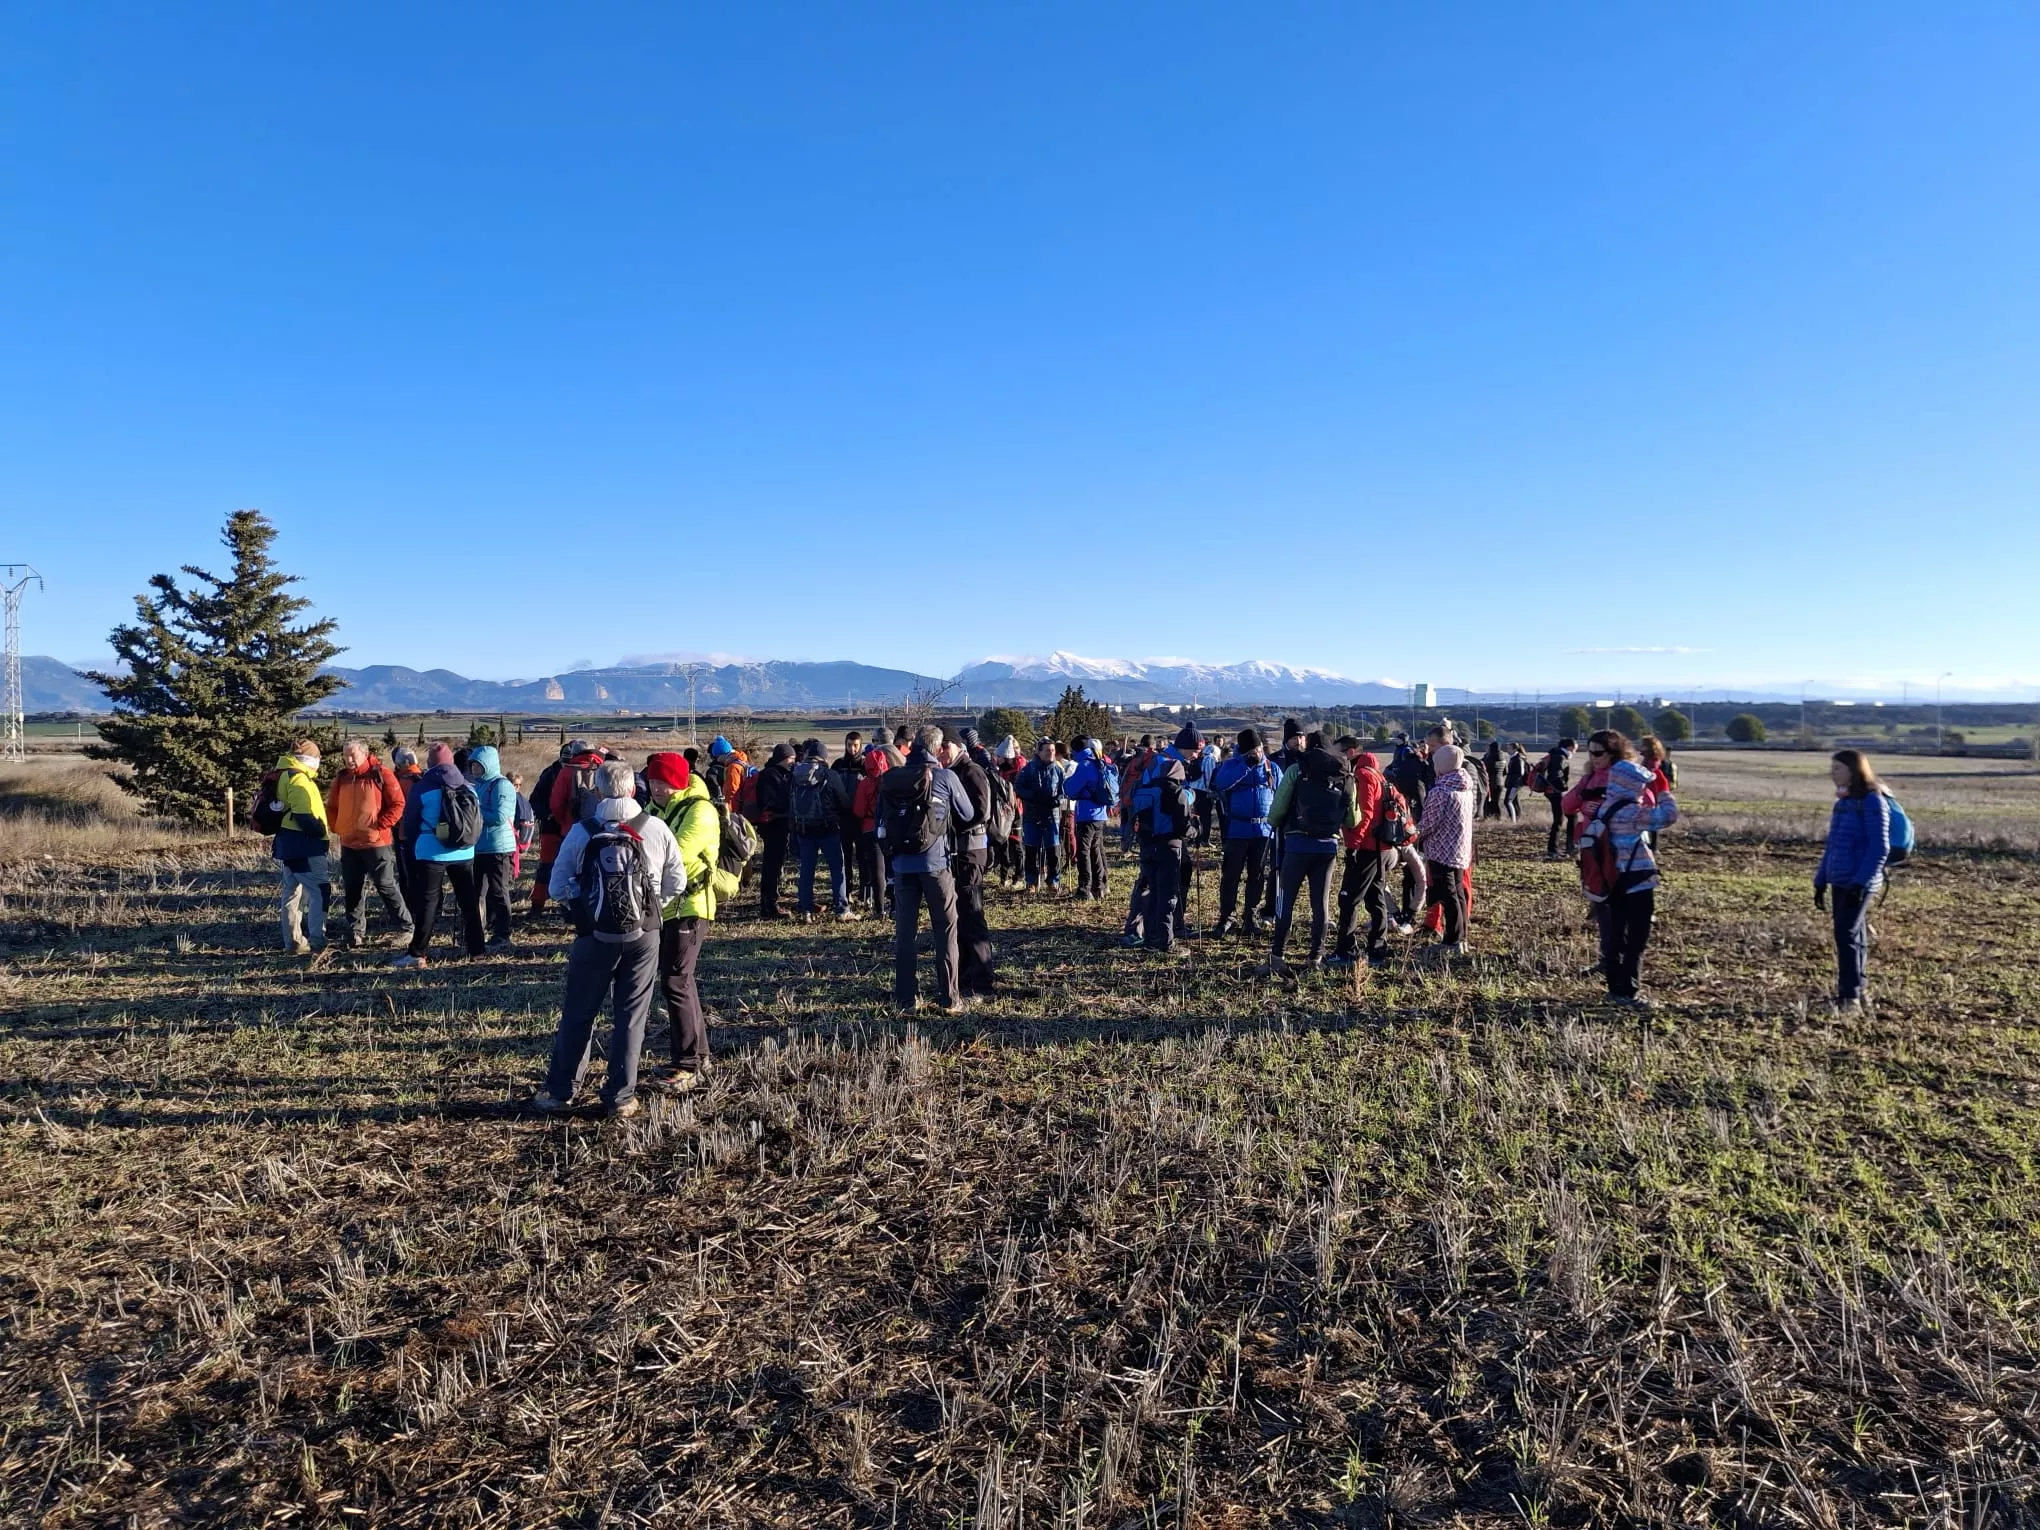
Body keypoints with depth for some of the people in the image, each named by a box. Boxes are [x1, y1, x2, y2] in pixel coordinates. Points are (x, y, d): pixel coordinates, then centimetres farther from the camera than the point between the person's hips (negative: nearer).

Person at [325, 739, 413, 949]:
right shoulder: (342, 778, 8)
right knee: (352, 890, 11)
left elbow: (397, 804, -9)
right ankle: (356, 932, 21)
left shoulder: (381, 774, -8)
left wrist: (380, 825, -14)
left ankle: (406, 927, 6)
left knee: (386, 886, -3)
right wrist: (337, 827, 5)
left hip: (376, 842, -6)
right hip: (348, 844, 6)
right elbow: (332, 807, 19)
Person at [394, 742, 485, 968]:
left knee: (427, 901, -1)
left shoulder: (423, 787, -7)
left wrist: (414, 845, 15)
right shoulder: (468, 787, 4)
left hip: (431, 852, -3)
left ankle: (417, 953, -3)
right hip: (464, 853, 4)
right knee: (469, 900, 11)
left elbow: (409, 823, 0)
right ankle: (476, 948, 15)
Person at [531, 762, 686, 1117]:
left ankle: (561, 1090, 23)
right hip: (644, 935, 0)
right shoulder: (656, 828, -4)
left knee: (577, 1014, 13)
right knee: (630, 1017, 8)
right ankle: (621, 1096, 11)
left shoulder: (581, 832, -5)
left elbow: (558, 888, 0)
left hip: (595, 935, 0)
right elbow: (677, 883, 1)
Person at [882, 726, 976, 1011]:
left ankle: (904, 996, 13)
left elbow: (883, 818, 8)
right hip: (936, 862, -3)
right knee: (946, 929, 5)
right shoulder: (945, 776, -7)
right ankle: (948, 998, 5)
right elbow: (967, 814, 3)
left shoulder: (891, 778, 3)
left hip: (902, 862, 3)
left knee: (904, 929, 10)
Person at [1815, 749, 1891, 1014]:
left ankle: (1849, 996, -6)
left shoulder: (1872, 801, -10)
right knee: (1853, 936, 12)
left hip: (1859, 883, -8)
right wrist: (1821, 881, 17)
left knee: (1846, 934, -10)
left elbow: (1880, 848, -15)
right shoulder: (1843, 802, 14)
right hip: (1839, 882, 8)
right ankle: (1855, 993, 19)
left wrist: (1861, 882, -21)